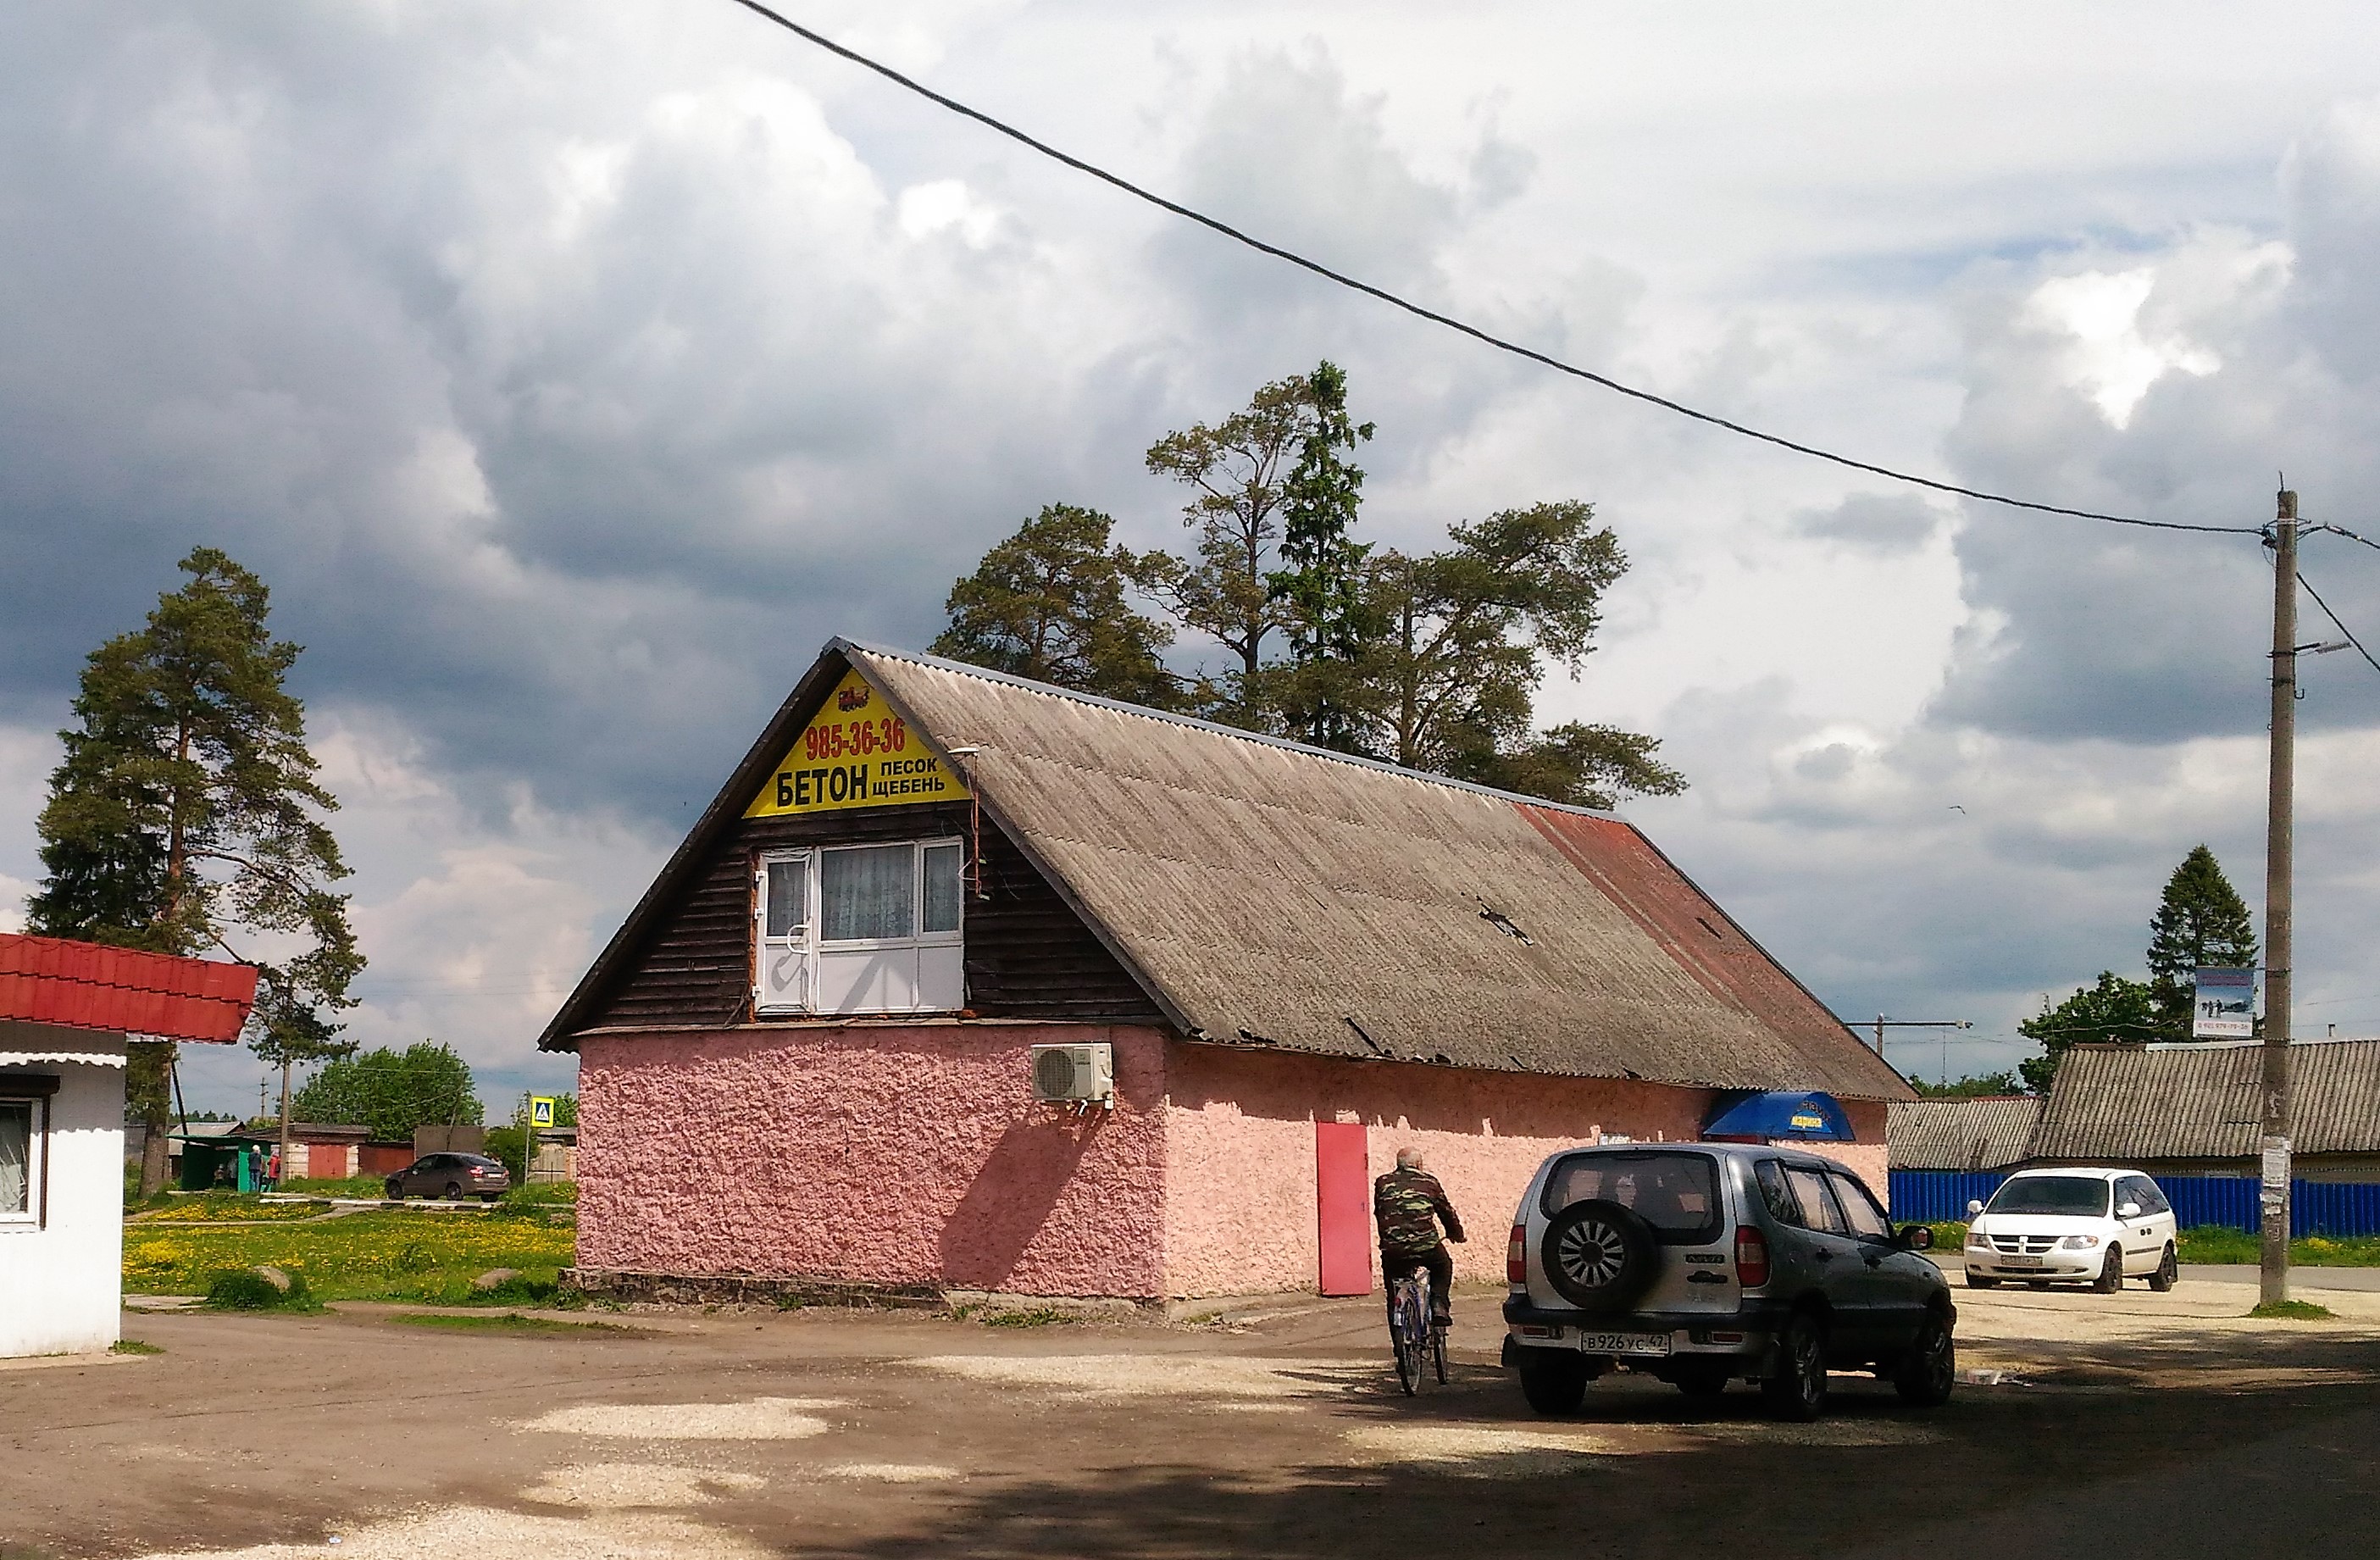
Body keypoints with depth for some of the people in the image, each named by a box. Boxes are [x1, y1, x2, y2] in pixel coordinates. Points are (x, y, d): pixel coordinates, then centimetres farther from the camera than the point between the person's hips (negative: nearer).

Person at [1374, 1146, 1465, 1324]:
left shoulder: (1382, 1184, 14)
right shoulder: (1429, 1183, 12)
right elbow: (1447, 1212, 21)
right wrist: (1457, 1234, 39)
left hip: (1392, 1251, 1)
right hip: (1426, 1248, -1)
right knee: (1443, 1266, 32)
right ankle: (1439, 1304, 13)